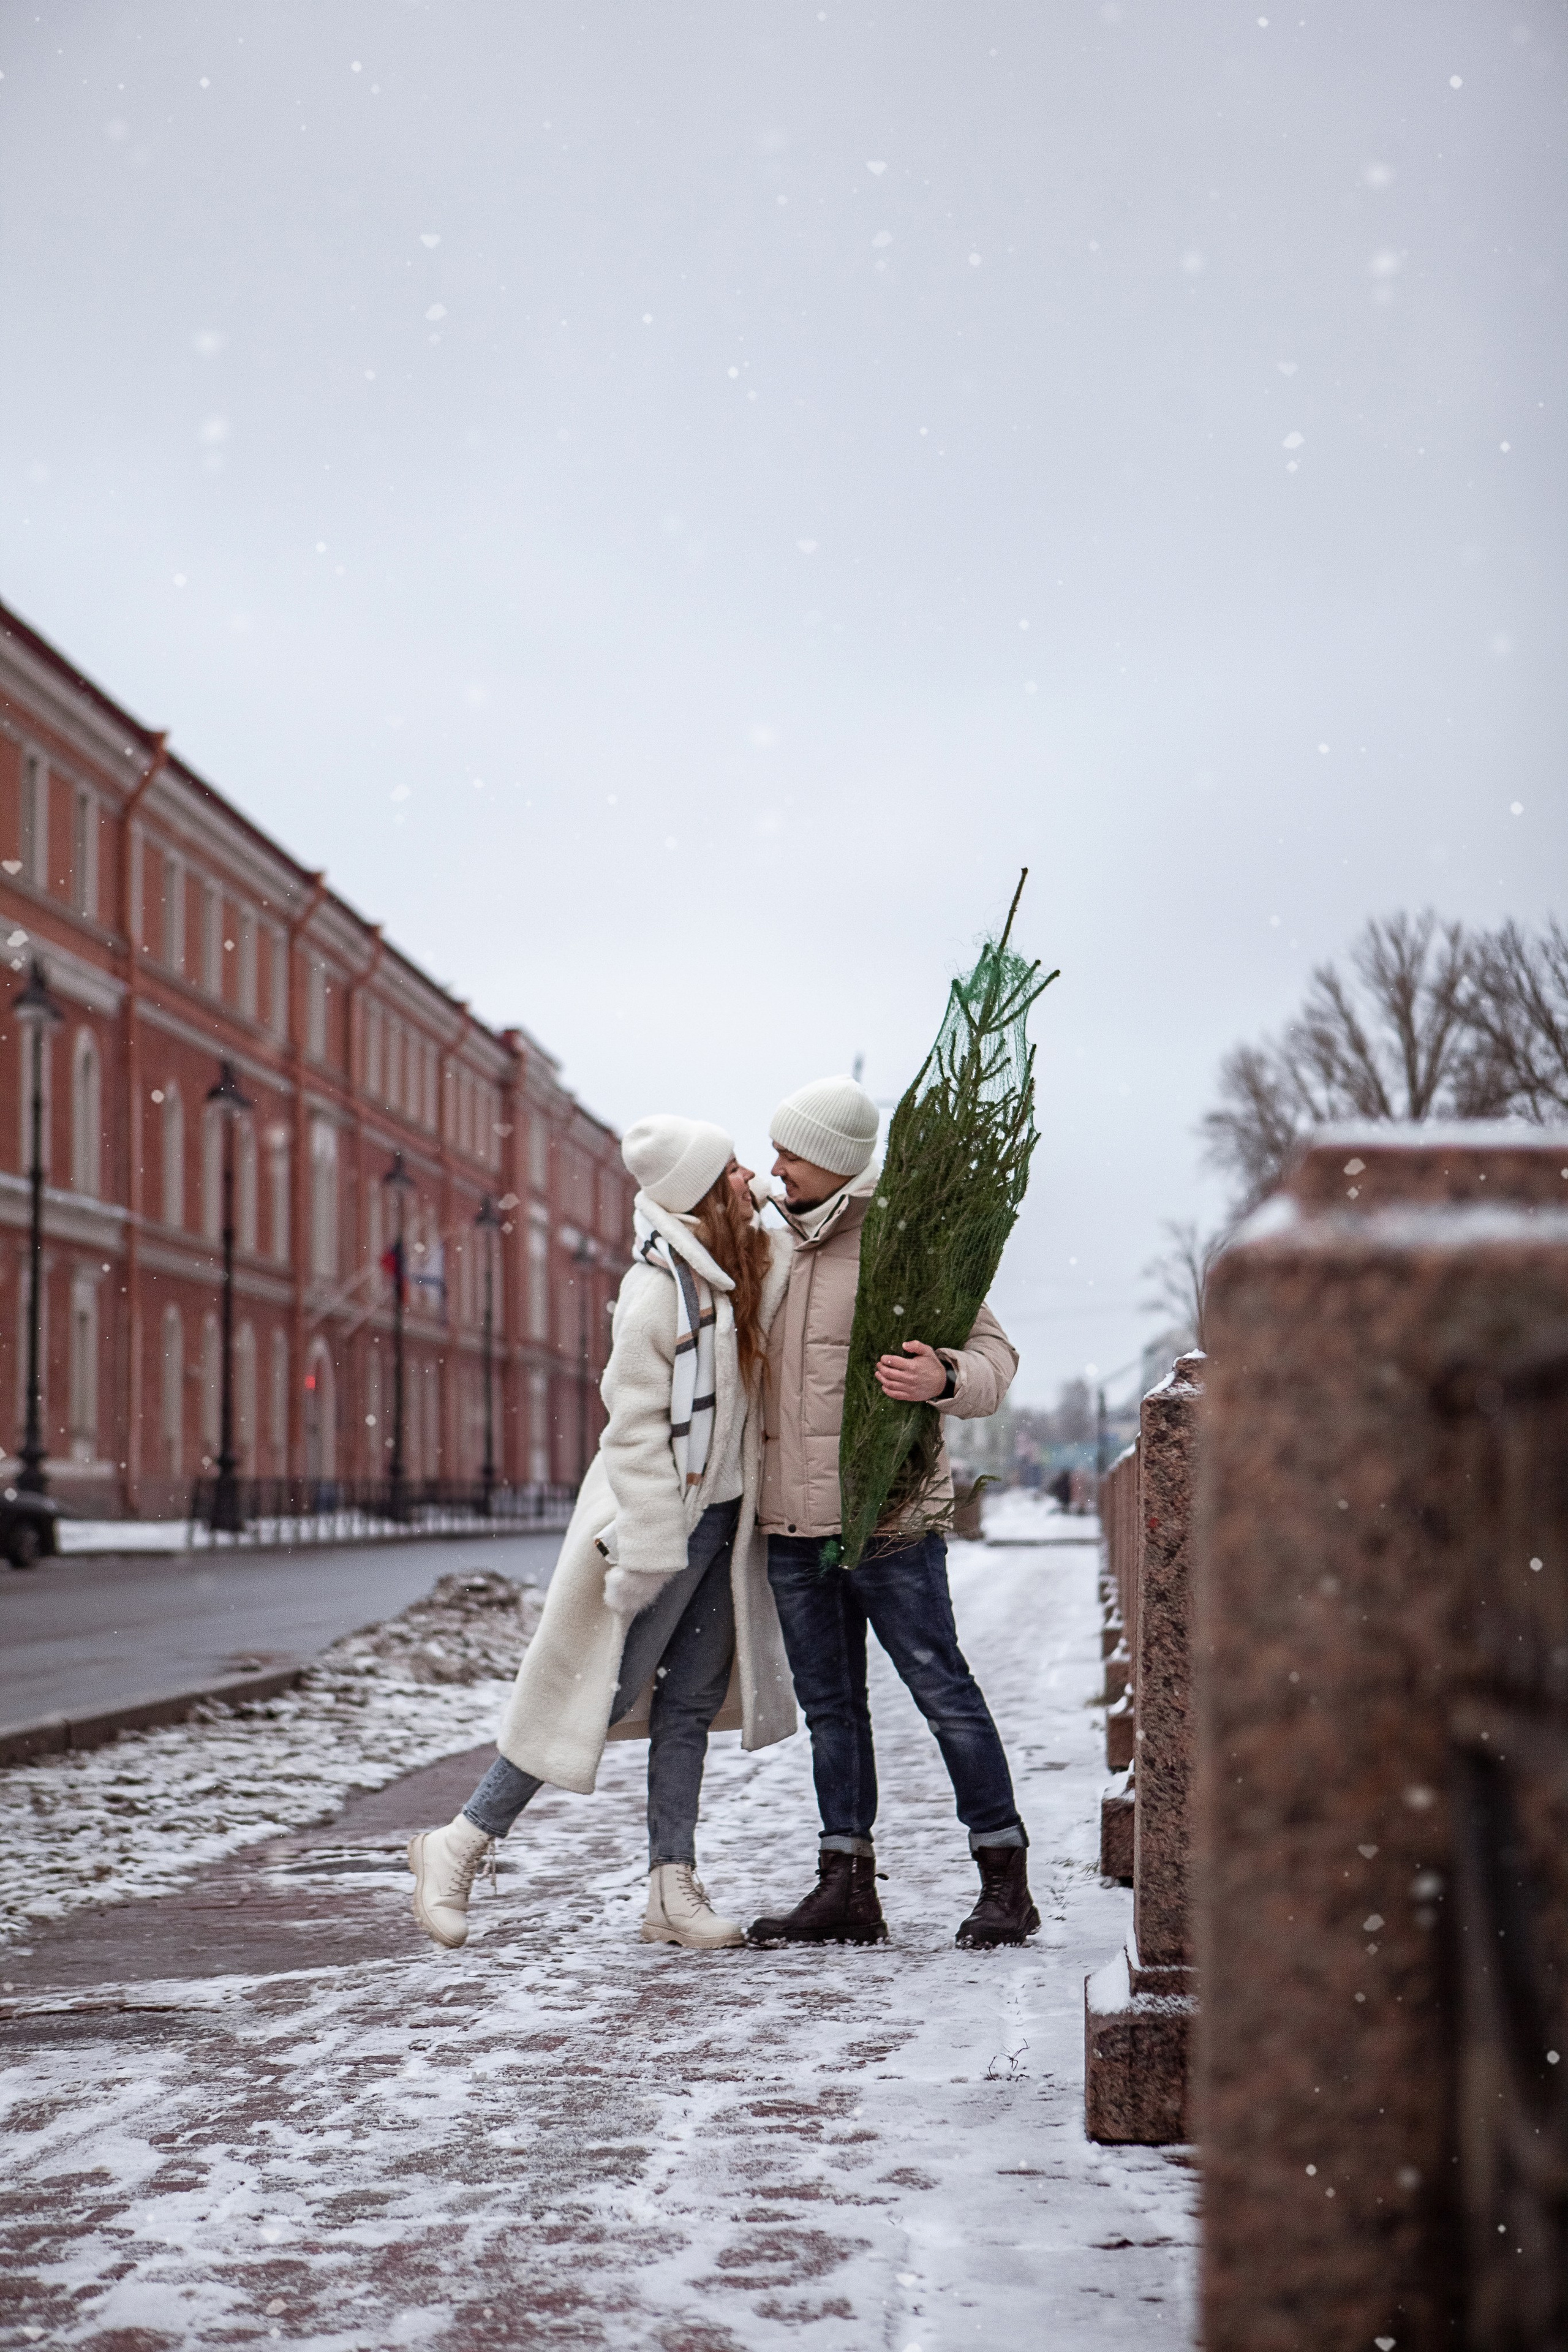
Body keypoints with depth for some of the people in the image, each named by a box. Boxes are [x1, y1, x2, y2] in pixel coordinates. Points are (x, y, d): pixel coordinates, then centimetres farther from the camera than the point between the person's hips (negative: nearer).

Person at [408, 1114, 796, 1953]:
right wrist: (649, 1554, -22)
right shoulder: (656, 1290, -19)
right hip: (661, 1517, -8)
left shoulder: (752, 1262, 5)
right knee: (602, 1693, -3)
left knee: (692, 1700, 8)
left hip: (723, 1515, 8)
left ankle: (672, 1890, 12)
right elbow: (635, 1431, -20)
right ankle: (458, 1847, 9)